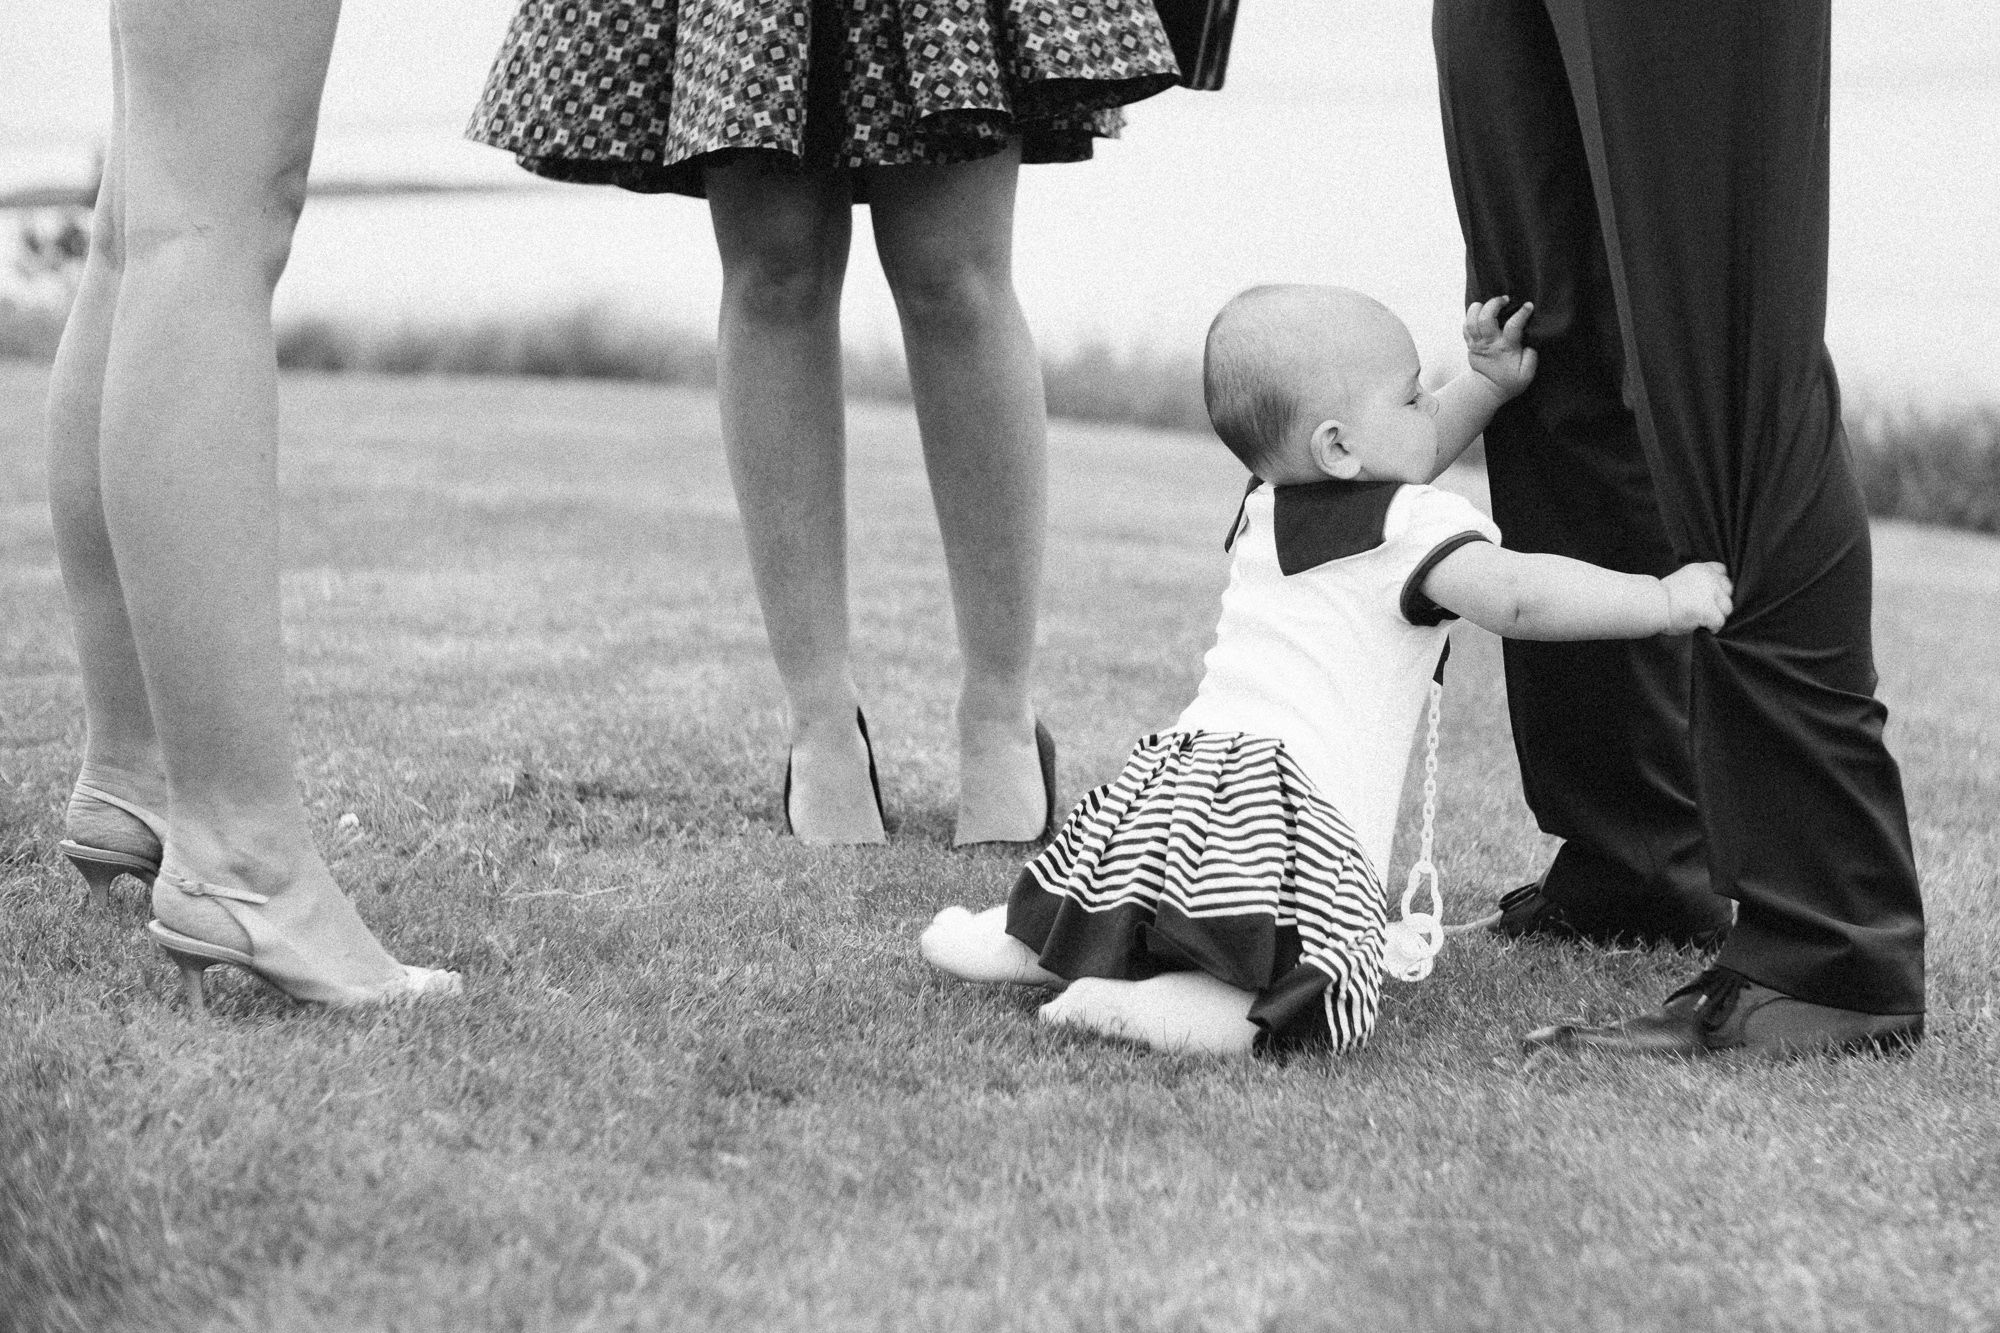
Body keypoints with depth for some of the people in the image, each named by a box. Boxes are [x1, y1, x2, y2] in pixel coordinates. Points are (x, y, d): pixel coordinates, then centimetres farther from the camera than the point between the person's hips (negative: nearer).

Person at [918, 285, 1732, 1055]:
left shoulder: (1268, 506, 23)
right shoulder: (1415, 525, -3)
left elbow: (1398, 462, 41)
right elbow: (1517, 598, -18)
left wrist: (1489, 384, 39)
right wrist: (1669, 599, -11)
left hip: (1185, 762, 8)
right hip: (1308, 813, -8)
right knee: (1297, 998, -18)